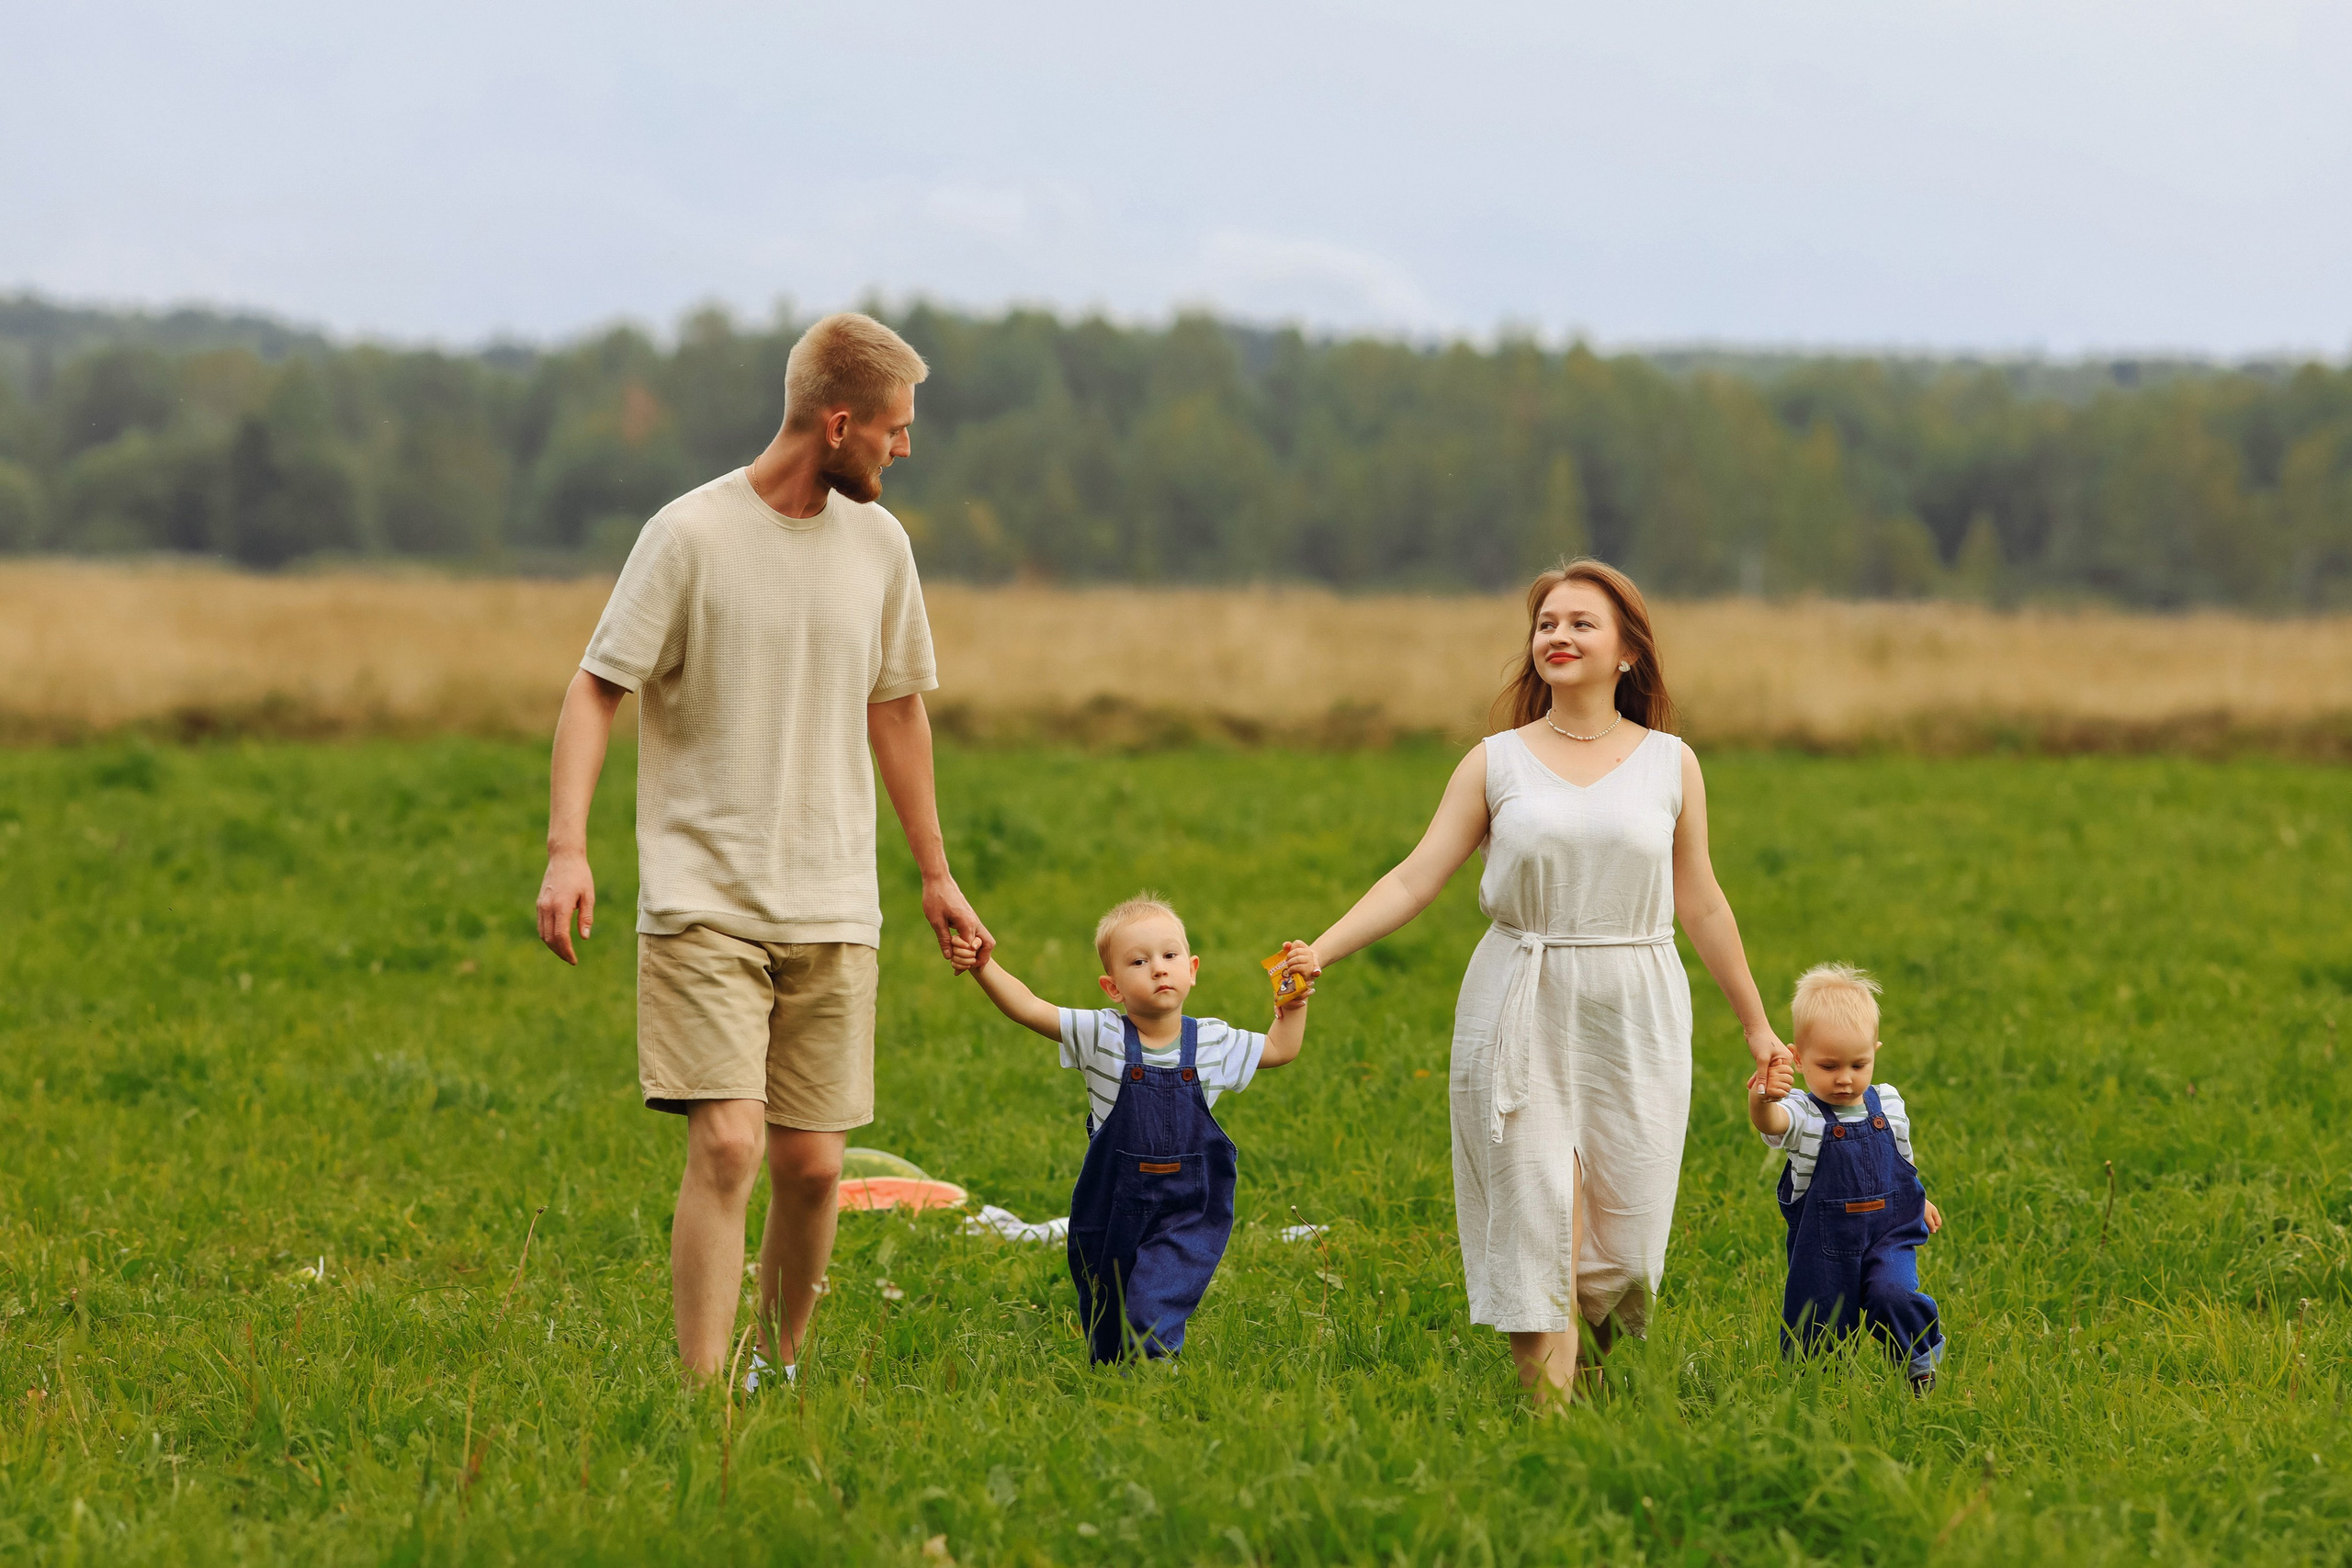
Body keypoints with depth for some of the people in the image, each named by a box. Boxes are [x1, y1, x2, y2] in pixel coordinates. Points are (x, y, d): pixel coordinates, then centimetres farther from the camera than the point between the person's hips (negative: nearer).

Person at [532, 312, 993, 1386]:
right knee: (726, 1145, -16)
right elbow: (595, 691, -8)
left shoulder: (878, 544, 9)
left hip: (834, 913, 5)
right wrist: (567, 847, -21)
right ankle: (703, 1392, -13)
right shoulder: (693, 535, -8)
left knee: (812, 1165, 3)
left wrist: (935, 874, 25)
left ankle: (782, 1368, 22)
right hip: (703, 904, -5)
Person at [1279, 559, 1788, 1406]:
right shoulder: (1496, 762, 4)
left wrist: (1755, 1024, 16)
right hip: (1522, 1017, -1)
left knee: (1625, 1232, 0)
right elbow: (1415, 878, -1)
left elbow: (1702, 905, 13)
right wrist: (1321, 951, -14)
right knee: (1539, 1222, -6)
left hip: (1635, 1018, 1)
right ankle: (1548, 1406, 2)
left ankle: (1591, 1354, 31)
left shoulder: (1670, 764, 6)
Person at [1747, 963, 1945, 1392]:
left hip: (1888, 1232, 1)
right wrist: (1761, 1101, -64)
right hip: (1824, 1240, -1)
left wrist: (1919, 1202, 34)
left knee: (1891, 1295, -24)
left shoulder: (1887, 1105, -1)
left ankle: (1923, 1360, 3)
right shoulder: (1803, 1114, -15)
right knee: (1818, 1329, 6)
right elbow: (1773, 1123, -40)